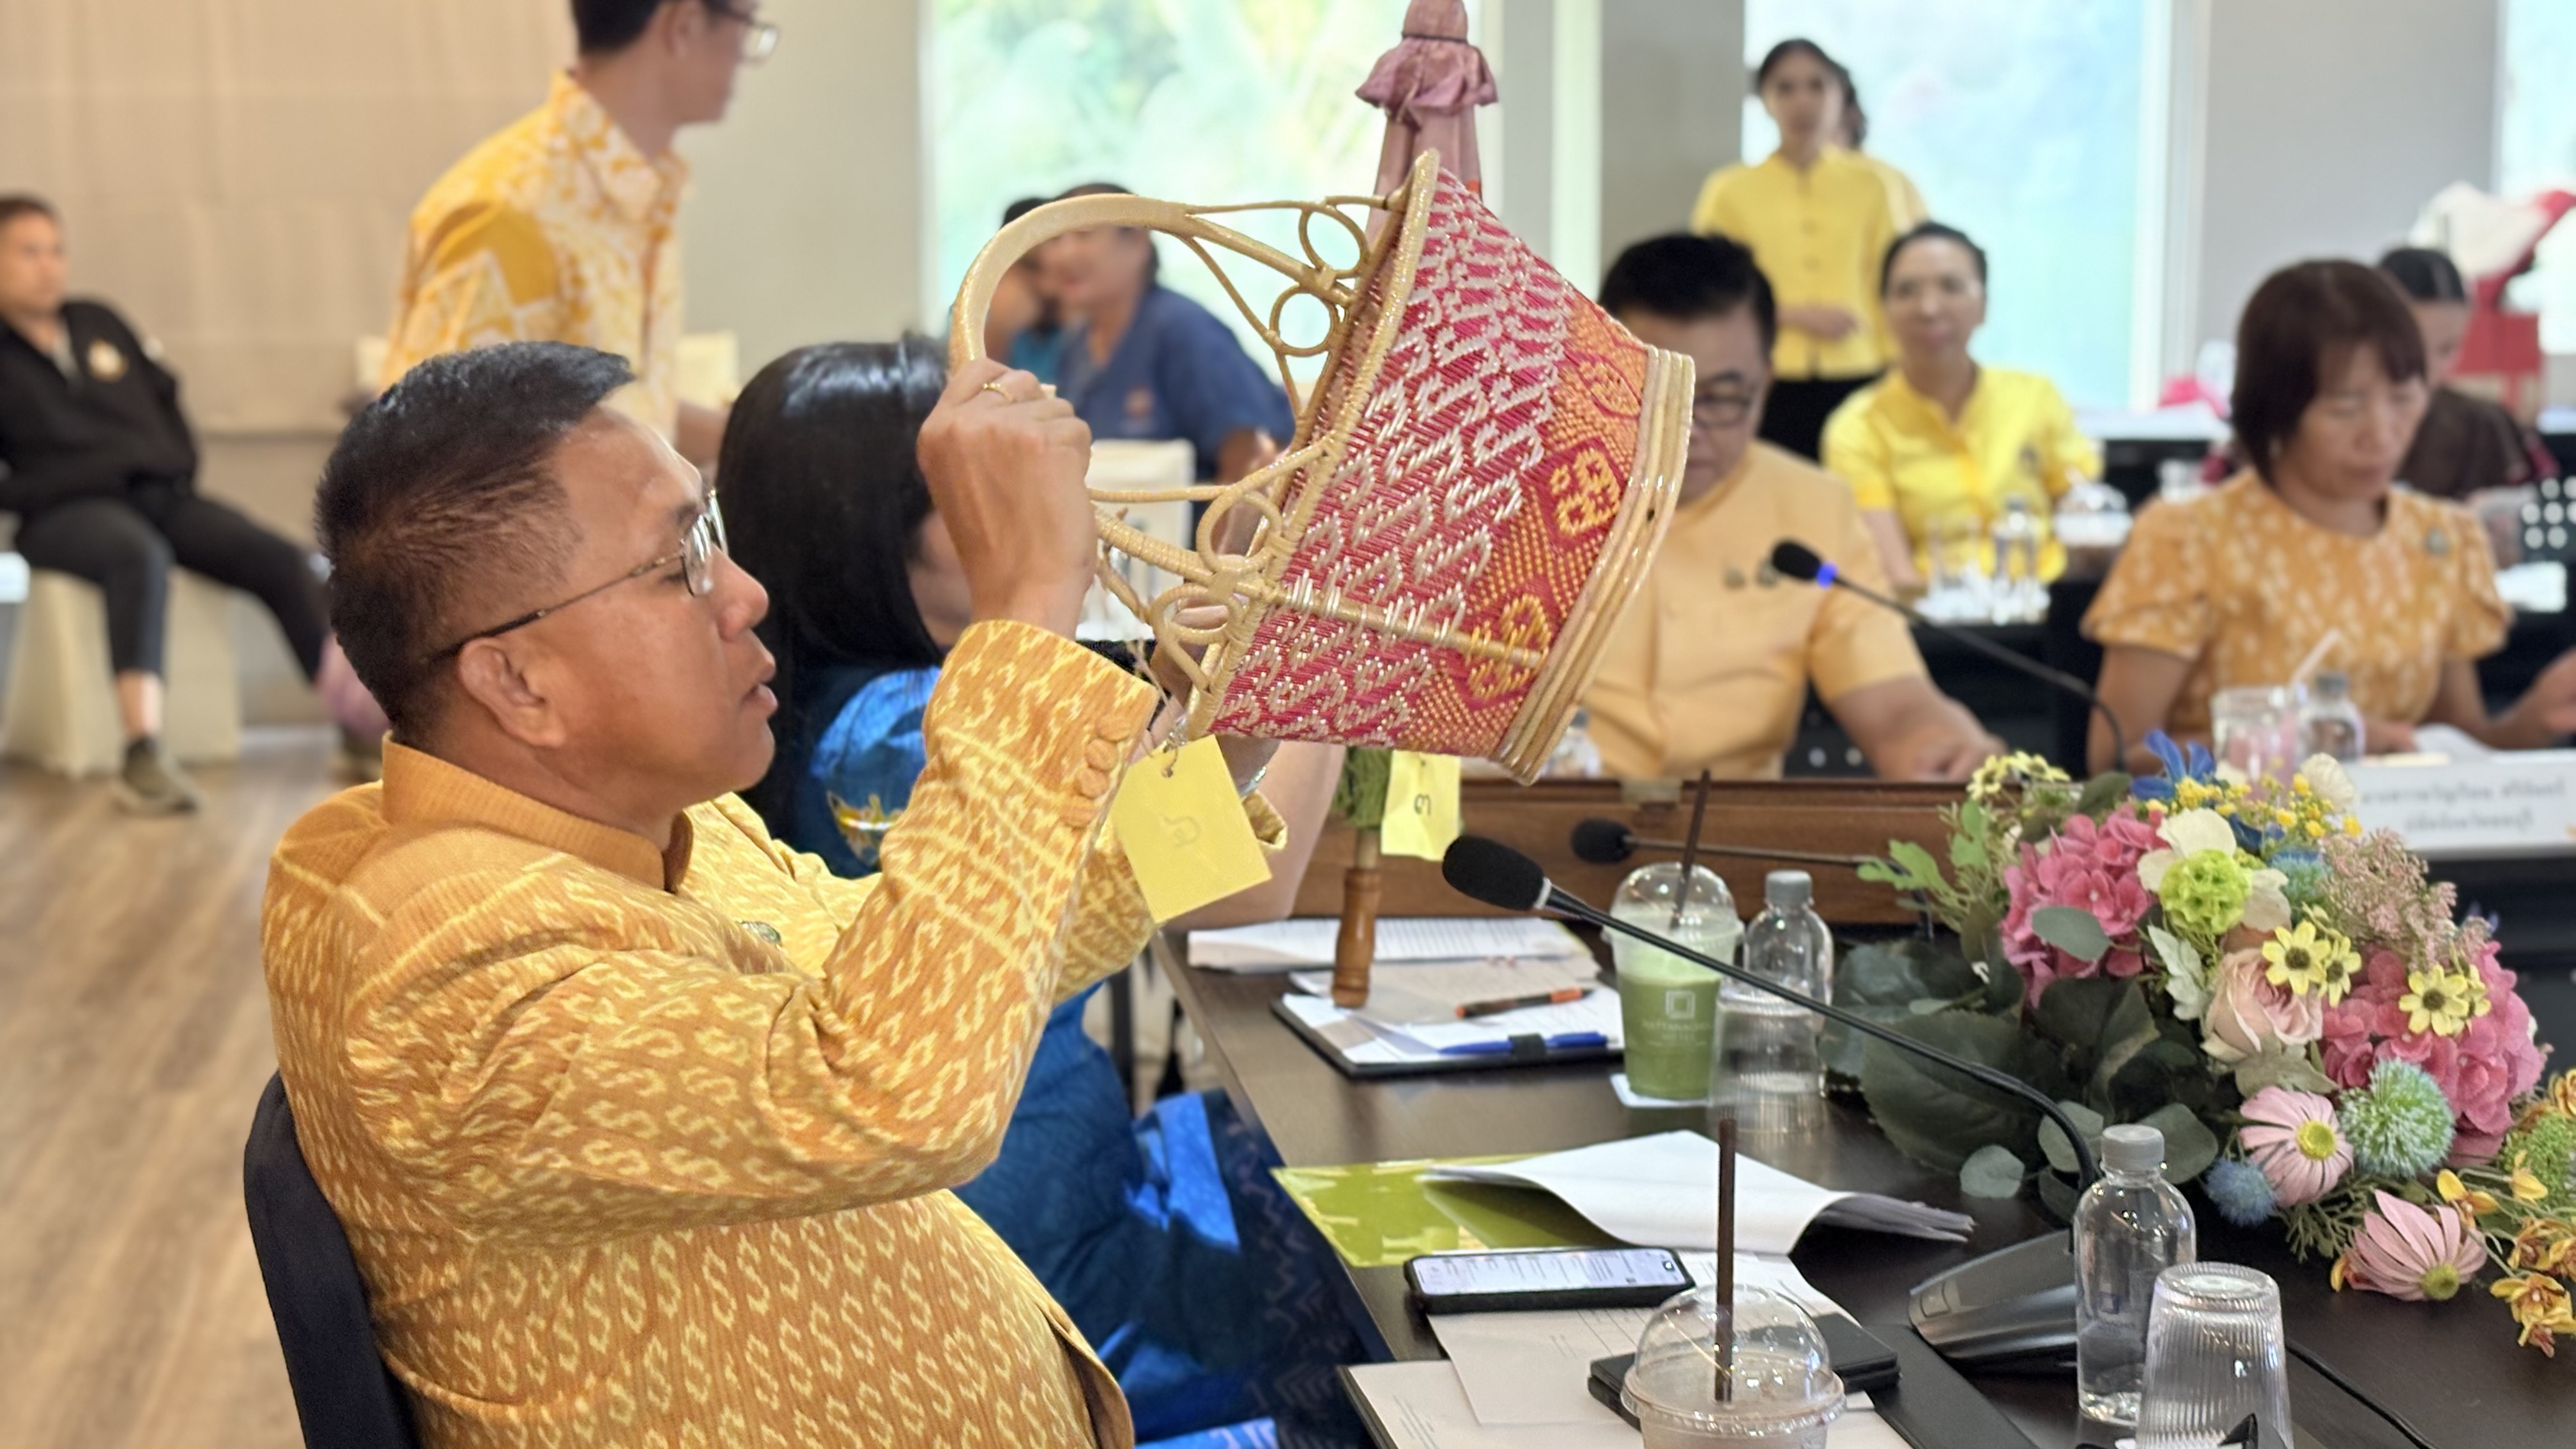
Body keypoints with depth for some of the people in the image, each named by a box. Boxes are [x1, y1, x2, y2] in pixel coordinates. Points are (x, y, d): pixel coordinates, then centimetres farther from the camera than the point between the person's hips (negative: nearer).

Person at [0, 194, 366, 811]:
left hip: (163, 492, 6)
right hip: (69, 509, -6)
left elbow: (167, 396, 27)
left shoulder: (98, 321, 22)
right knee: (140, 555, -40)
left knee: (281, 559, -18)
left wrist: (179, 465, 11)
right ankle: (143, 753, -50)